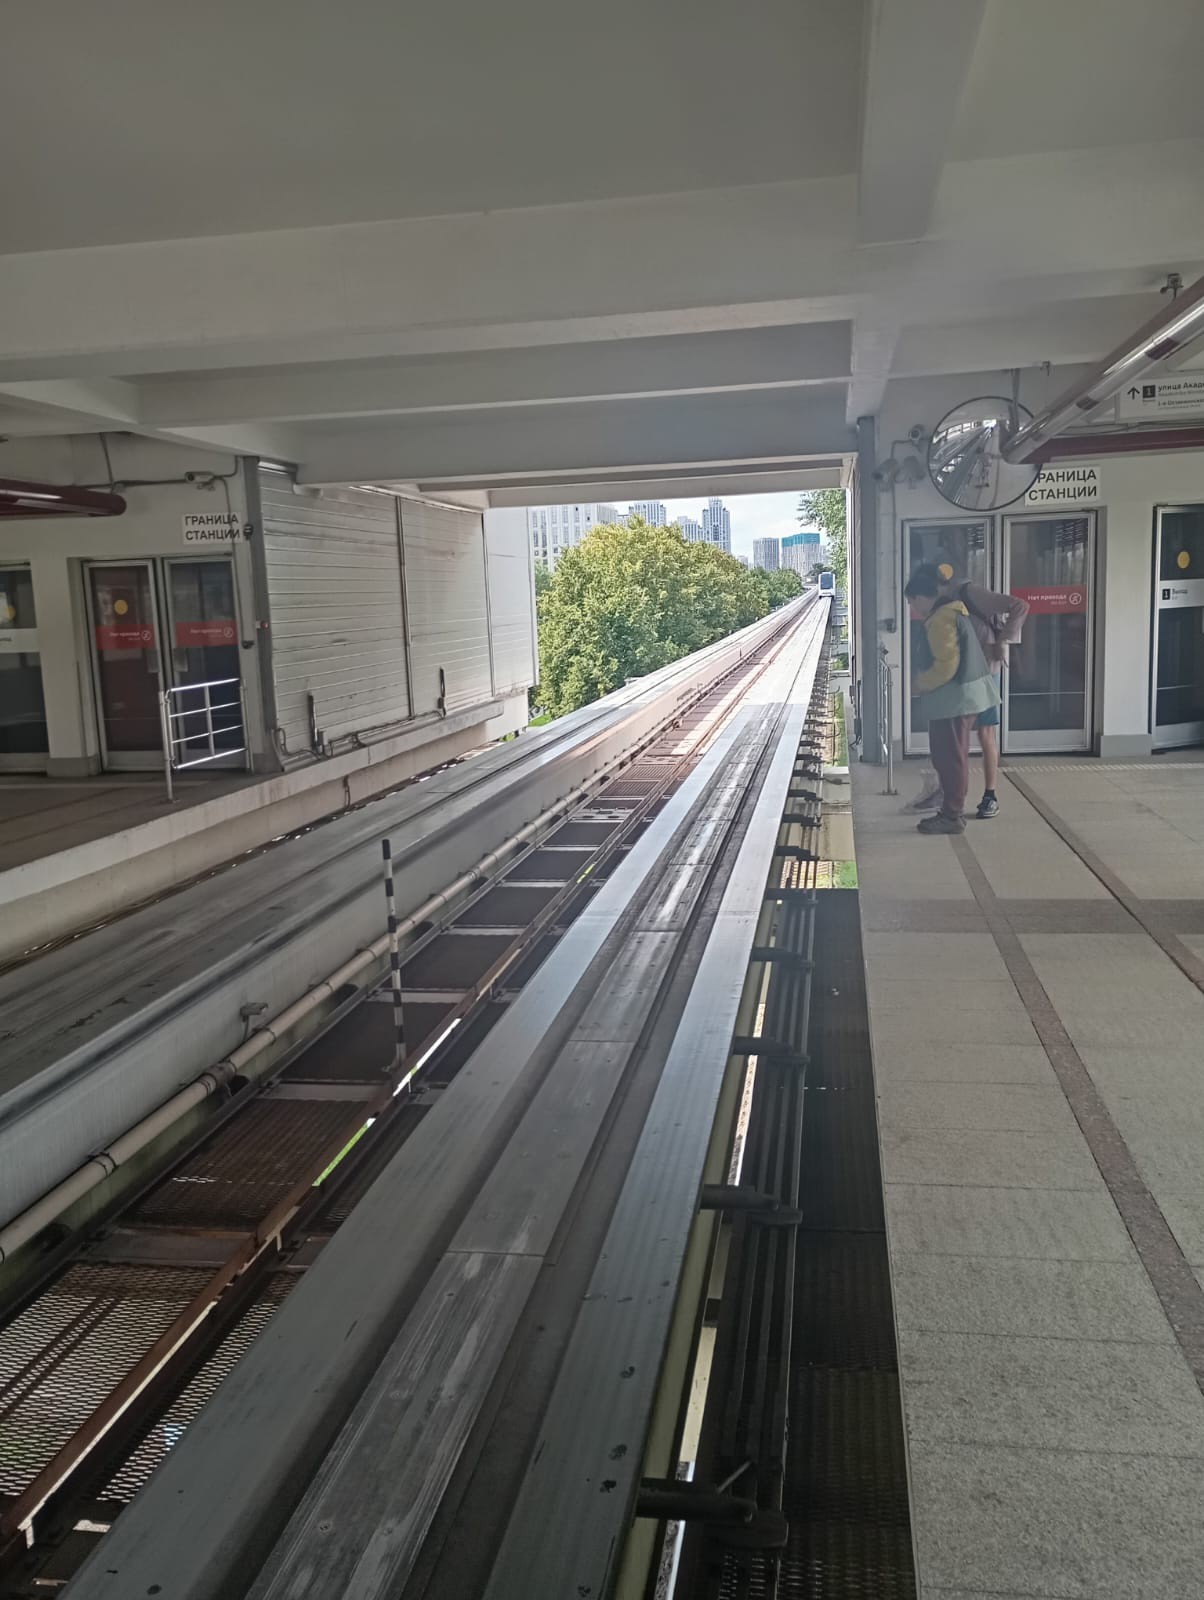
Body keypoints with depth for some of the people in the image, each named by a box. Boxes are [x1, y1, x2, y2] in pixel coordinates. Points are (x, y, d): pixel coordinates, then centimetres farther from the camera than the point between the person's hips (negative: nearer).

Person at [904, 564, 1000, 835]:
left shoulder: (941, 620, -18)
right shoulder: (951, 610, 14)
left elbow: (945, 665, -24)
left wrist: (917, 685, -12)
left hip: (954, 697, -11)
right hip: (964, 693, 11)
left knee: (950, 757, -4)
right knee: (951, 756, 16)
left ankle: (952, 816, 2)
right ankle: (952, 810, 23)